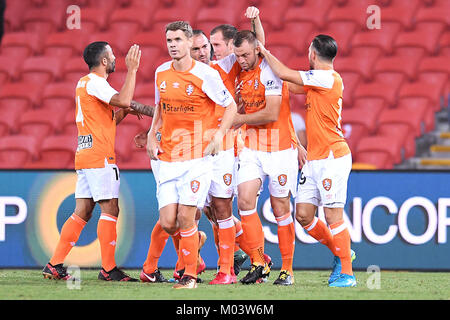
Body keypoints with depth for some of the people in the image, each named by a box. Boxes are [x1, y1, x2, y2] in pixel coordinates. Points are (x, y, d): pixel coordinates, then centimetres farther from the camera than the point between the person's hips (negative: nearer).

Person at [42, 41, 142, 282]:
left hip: (85, 154, 10)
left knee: (82, 212, 8)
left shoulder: (85, 83, 21)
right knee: (110, 209, -7)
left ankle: (55, 265, 5)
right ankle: (108, 269, -7)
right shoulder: (94, 82, -10)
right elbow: (123, 100, -25)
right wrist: (132, 69, -17)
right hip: (99, 156, -10)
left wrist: (123, 113, 13)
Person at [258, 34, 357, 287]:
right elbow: (291, 85, 27)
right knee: (304, 215, 7)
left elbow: (284, 74, -14)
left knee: (333, 215, -8)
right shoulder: (317, 81, 14)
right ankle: (340, 253, 23)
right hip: (314, 159, 9)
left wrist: (265, 52, 0)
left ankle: (347, 273, -3)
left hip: (332, 157, -9)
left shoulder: (328, 78, -14)